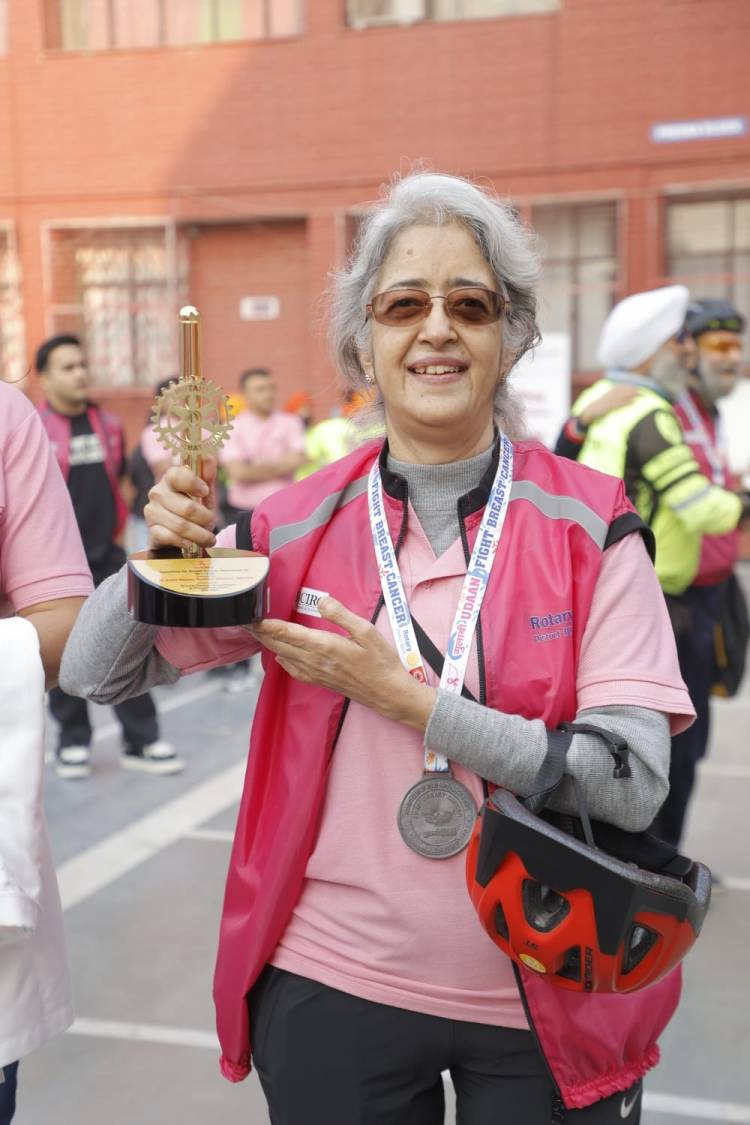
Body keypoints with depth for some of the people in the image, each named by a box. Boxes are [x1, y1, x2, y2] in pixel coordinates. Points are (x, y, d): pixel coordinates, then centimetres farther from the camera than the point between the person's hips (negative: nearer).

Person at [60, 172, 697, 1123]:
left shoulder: (589, 526, -9)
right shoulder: (295, 530, -5)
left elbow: (633, 784, -17)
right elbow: (94, 674, 0)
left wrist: (404, 696, -22)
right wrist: (161, 556, -20)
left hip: (550, 1003, -1)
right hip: (332, 990, 2)